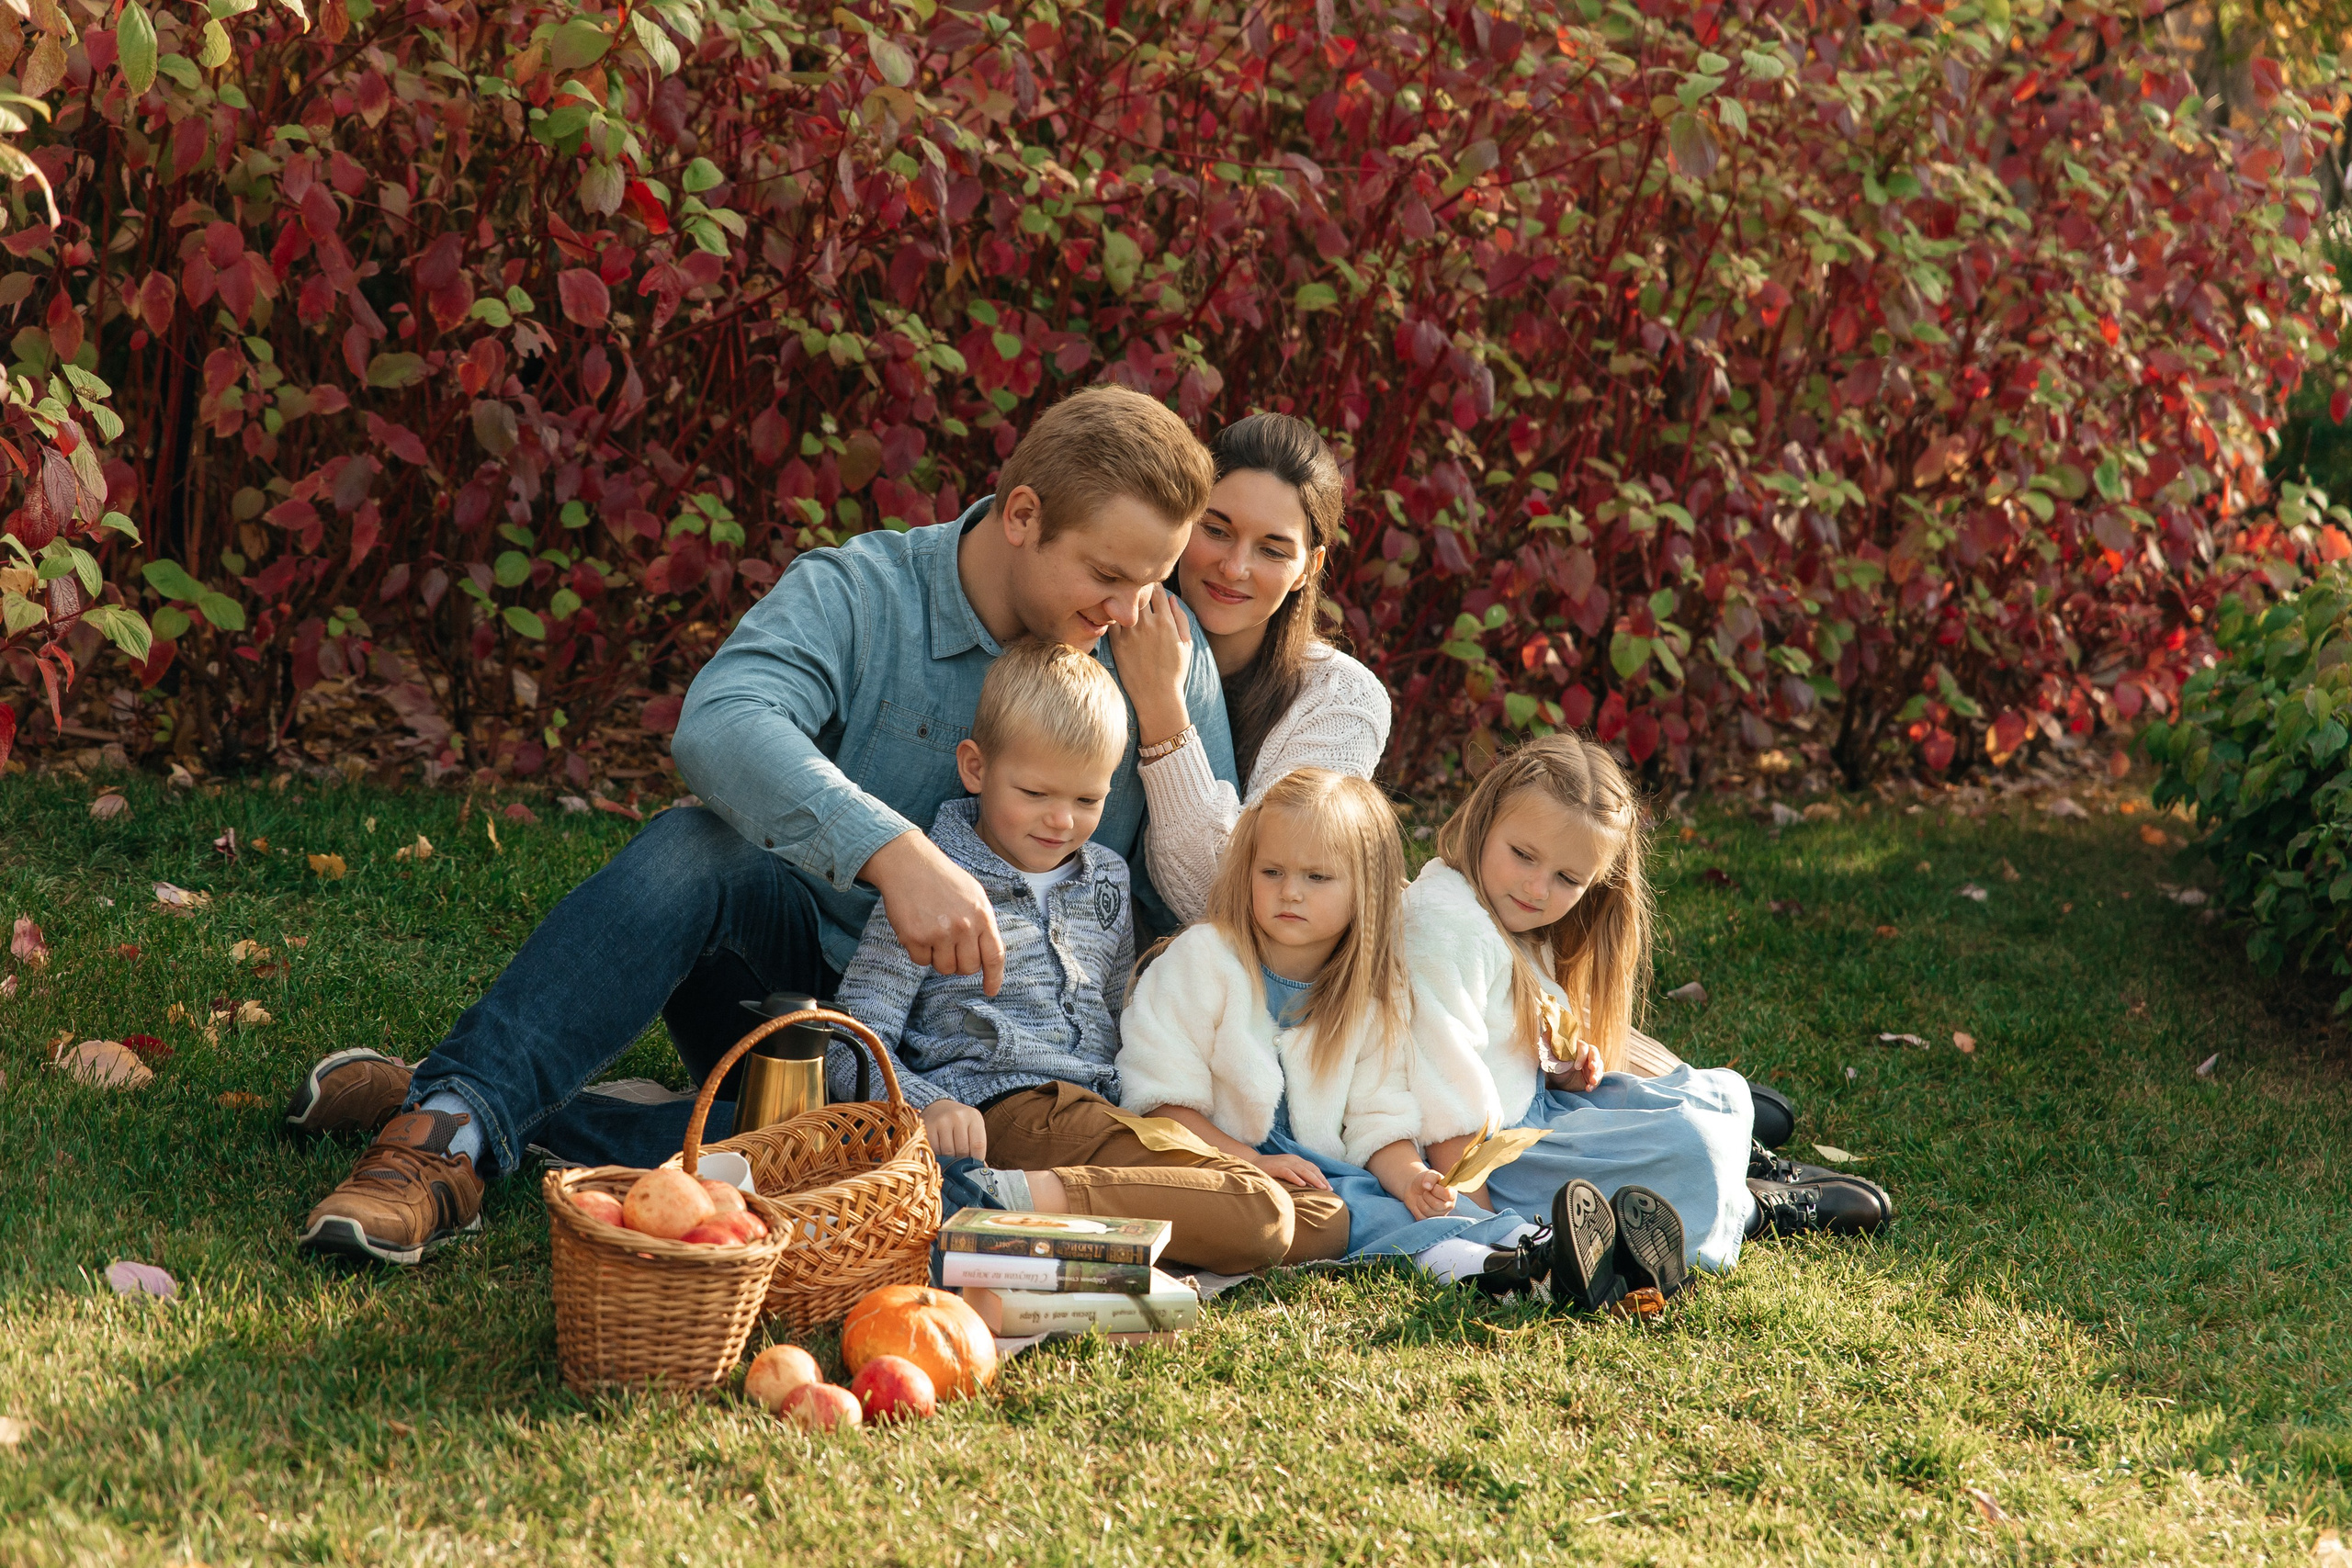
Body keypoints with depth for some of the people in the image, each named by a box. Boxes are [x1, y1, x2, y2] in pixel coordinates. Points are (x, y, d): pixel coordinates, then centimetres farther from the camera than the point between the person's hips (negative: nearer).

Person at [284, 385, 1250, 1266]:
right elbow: (720, 727, -34)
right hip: (798, 941, -1)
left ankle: (470, 1127, -33)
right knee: (696, 852, -35)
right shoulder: (861, 593, -13)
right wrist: (891, 852, -50)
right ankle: (456, 1108, -41)